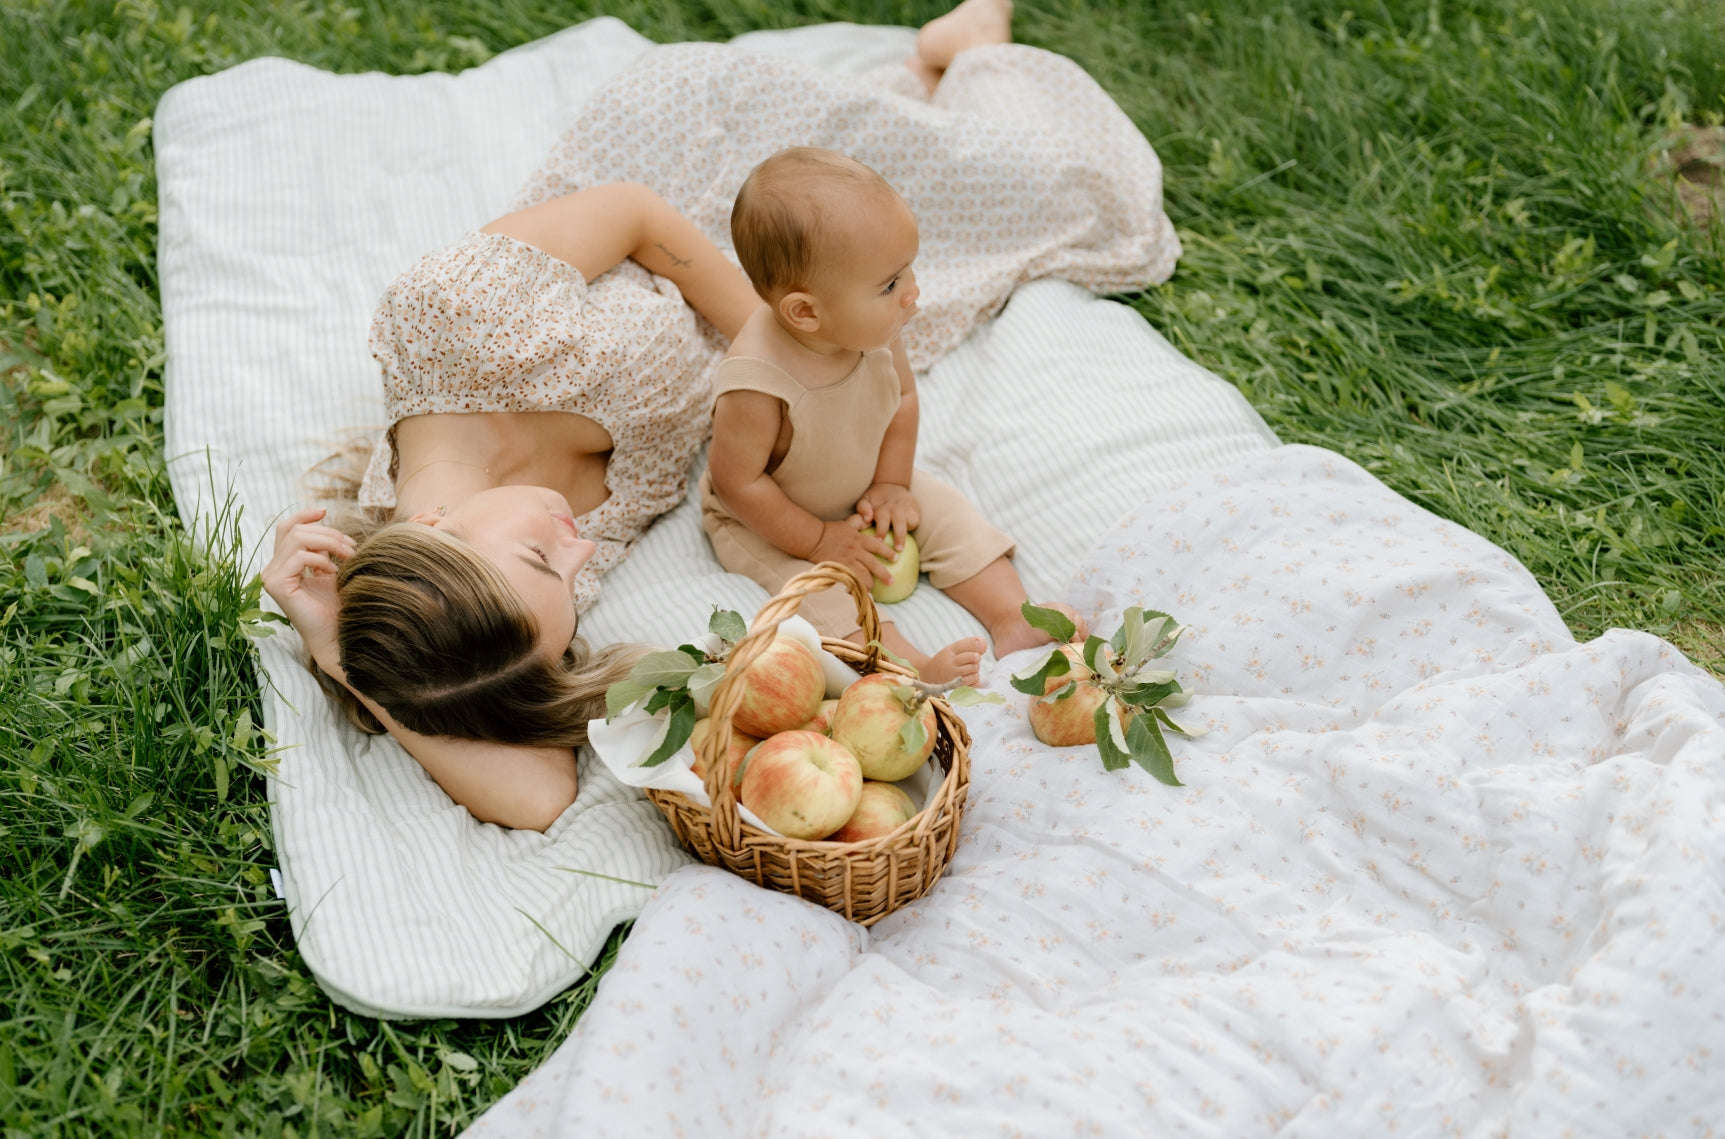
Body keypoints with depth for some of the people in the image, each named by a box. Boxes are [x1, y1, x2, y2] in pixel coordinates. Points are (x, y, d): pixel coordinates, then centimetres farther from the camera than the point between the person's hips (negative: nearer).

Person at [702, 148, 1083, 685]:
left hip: (861, 489, 6)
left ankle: (1014, 621, -6)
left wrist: (891, 485, -8)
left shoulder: (873, 331, -20)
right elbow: (737, 482, -29)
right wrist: (819, 540, -23)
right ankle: (911, 664, -40)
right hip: (767, 521, -6)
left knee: (945, 514, -4)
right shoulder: (756, 383, -39)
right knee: (823, 589, -28)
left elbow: (902, 395, -1)